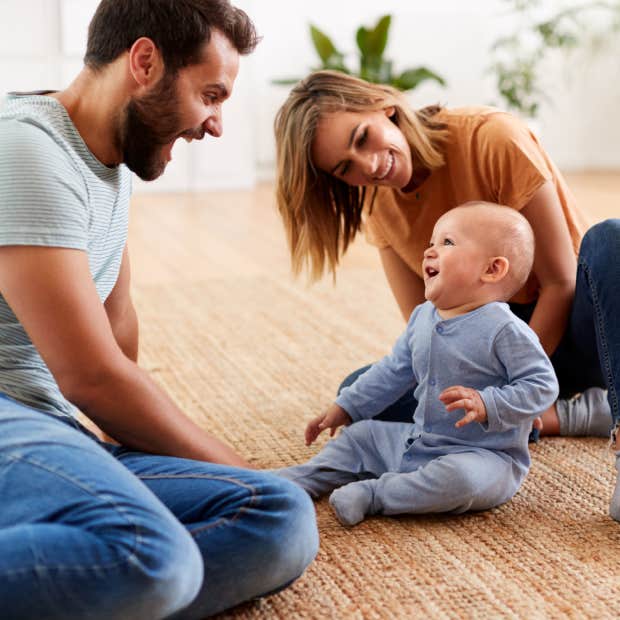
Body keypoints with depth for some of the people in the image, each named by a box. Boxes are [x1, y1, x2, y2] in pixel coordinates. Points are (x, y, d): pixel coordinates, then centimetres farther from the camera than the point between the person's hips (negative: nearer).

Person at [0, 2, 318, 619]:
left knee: (282, 520, -15)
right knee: (152, 556, -37)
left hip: (53, 429, 9)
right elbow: (91, 375, -14)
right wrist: (233, 470, -1)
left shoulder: (111, 163, 17)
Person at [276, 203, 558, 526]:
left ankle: (371, 495, -24)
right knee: (359, 437, 16)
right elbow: (394, 370, 18)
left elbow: (541, 385, -20)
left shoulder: (505, 330, -19)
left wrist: (487, 405, -33)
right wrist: (345, 408, 19)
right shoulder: (422, 317, 6)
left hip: (483, 456, -8)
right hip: (419, 440, 8)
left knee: (458, 478, -38)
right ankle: (296, 482, 15)